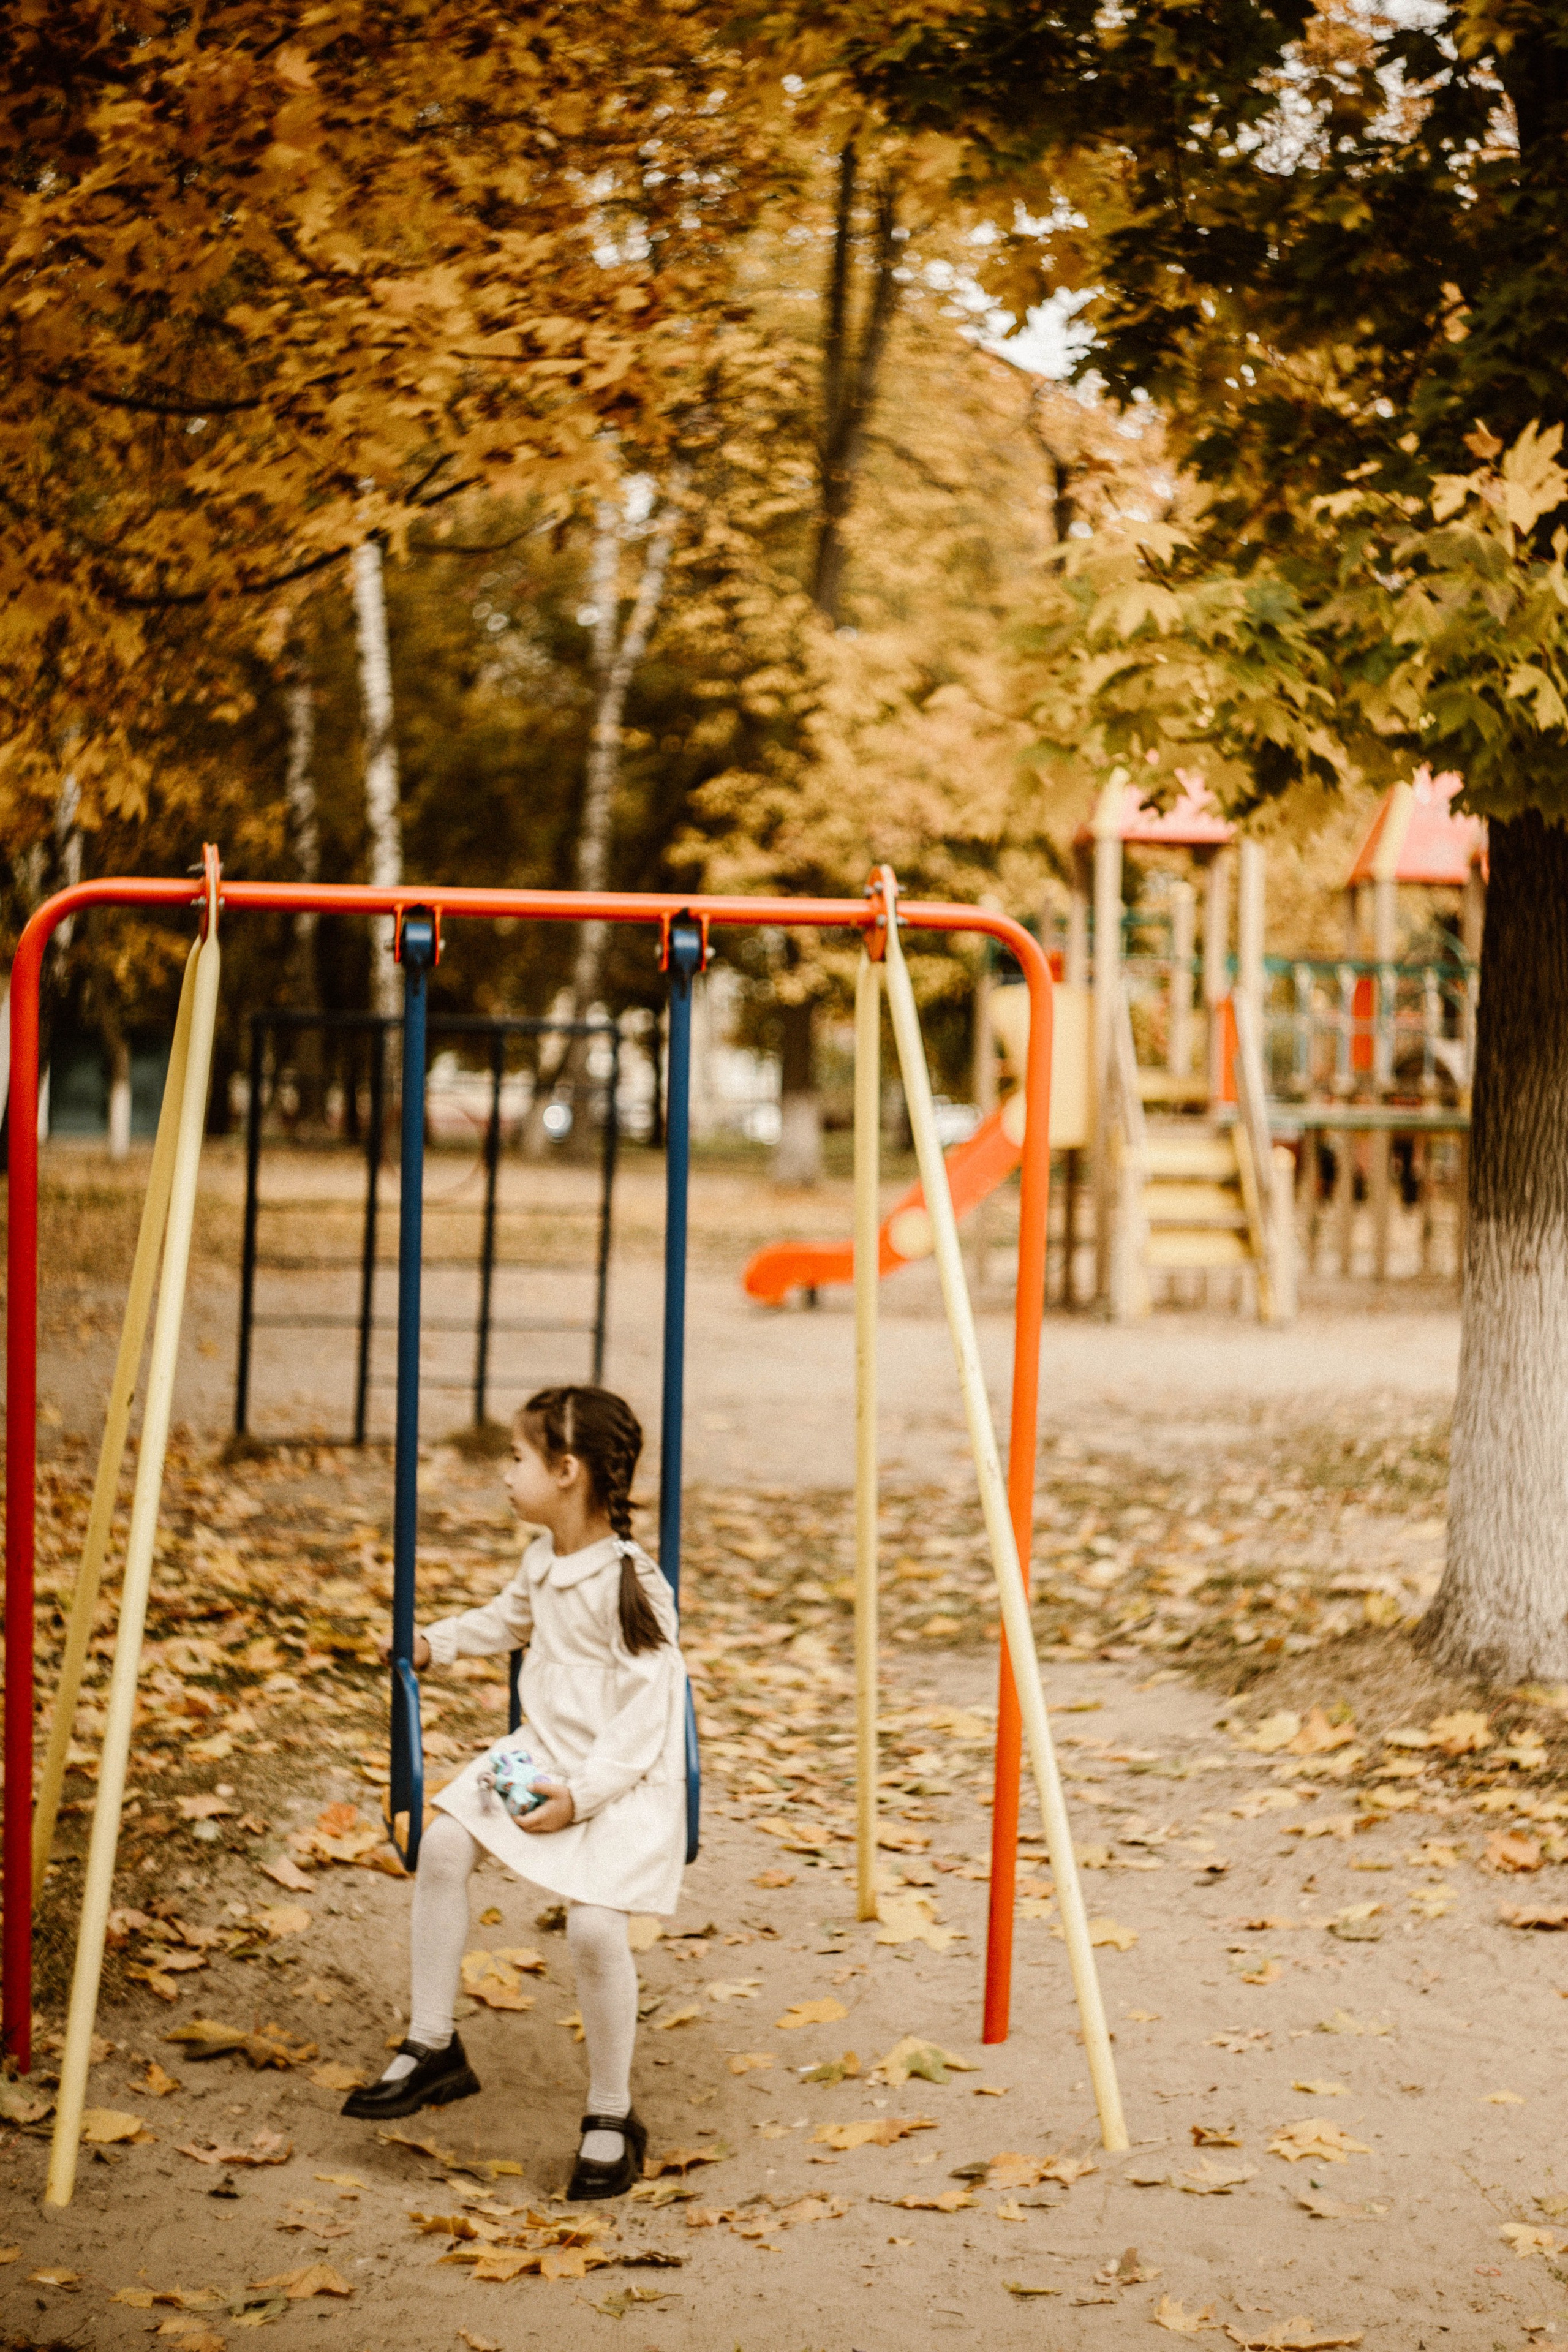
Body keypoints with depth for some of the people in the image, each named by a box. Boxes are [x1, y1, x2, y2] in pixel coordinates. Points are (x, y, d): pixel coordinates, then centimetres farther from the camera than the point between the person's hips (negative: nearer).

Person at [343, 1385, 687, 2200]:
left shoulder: (630, 1584, -20)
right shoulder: (543, 1558, 7)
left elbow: (645, 1714, -20)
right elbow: (512, 1617, 31)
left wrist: (582, 1796, -23)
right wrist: (437, 1643, 23)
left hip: (622, 1776, -8)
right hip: (541, 1754, 8)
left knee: (595, 1923, -24)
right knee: (443, 1841, -10)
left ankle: (611, 2117, -4)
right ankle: (432, 2047, 2)